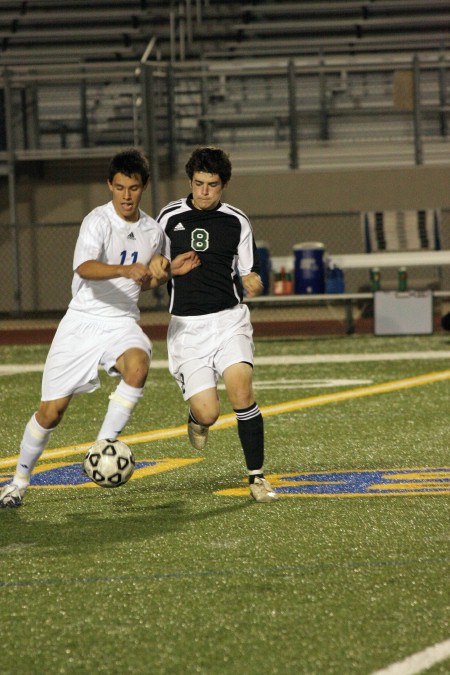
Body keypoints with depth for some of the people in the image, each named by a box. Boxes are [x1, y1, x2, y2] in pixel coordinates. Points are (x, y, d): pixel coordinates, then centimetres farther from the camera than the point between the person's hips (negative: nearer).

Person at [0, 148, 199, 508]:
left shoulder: (153, 231, 6)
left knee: (138, 367, -33)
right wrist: (125, 269, -46)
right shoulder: (98, 221, -12)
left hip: (123, 322, 3)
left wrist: (170, 271, 5)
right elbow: (84, 268, -32)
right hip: (83, 320, -3)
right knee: (51, 411, -1)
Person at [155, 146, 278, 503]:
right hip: (186, 325, 0)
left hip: (229, 319, 0)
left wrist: (254, 283, -15)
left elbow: (248, 277, 9)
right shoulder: (170, 217, 6)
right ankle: (197, 417, 30)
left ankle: (257, 476, -10)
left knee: (241, 389, -23)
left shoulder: (237, 222, 6)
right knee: (208, 413, -10)